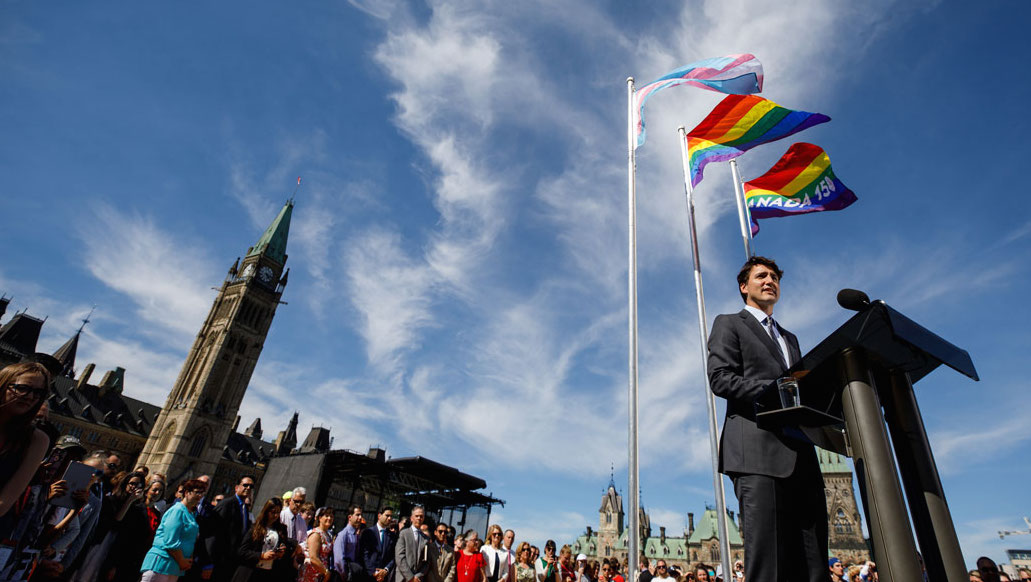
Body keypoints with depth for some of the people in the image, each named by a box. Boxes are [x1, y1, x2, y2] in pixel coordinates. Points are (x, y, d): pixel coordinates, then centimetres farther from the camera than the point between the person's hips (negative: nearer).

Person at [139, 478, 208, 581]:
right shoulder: (177, 510, -13)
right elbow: (171, 541, -18)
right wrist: (182, 561, -11)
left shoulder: (191, 514, 15)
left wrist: (189, 560, 5)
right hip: (162, 562, -9)